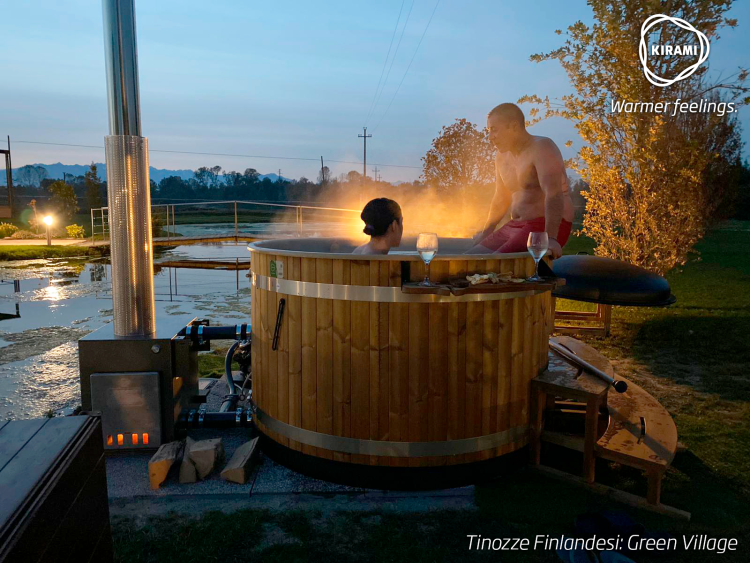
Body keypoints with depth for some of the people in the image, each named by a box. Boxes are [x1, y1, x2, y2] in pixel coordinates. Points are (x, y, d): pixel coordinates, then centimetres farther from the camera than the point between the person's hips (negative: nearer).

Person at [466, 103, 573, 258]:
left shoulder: (541, 148, -13)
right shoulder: (502, 157, 12)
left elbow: (554, 194, -27)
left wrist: (550, 238, -38)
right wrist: (486, 232, 31)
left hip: (545, 227, -8)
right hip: (515, 225, 8)